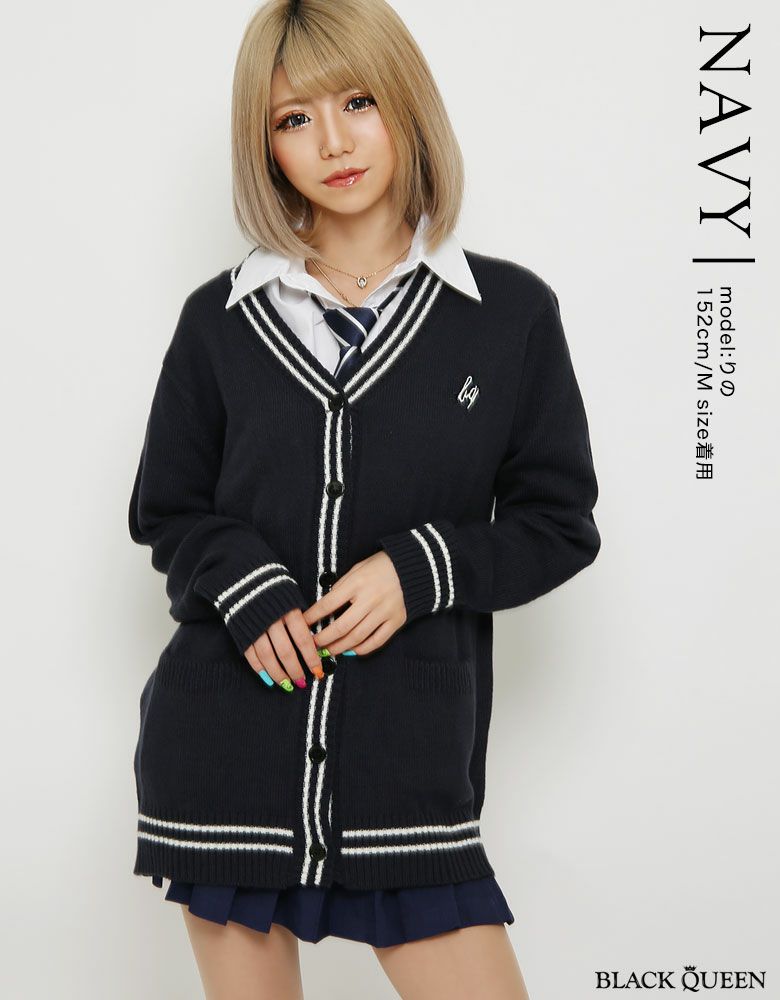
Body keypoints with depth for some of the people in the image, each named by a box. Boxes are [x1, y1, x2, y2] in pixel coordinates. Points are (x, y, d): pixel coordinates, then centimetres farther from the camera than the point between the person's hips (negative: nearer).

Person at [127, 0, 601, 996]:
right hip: (225, 742, 1)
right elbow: (166, 510, 11)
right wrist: (244, 584, -9)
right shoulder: (221, 319, 5)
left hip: (411, 753, -1)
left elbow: (558, 522, 5)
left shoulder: (510, 314, 1)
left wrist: (420, 570, -12)